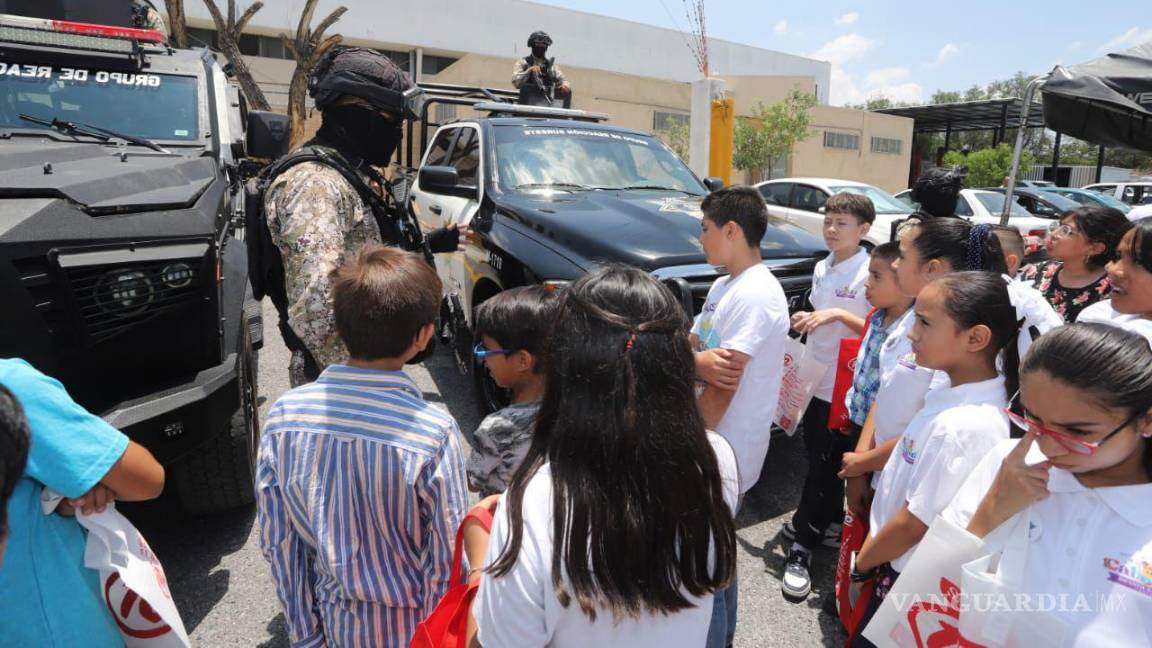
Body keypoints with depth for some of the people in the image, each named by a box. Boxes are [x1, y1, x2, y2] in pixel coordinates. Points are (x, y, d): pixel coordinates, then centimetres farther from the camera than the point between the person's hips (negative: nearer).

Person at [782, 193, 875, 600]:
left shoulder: (871, 274, -14)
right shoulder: (822, 268, 9)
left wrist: (839, 314, -27)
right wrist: (805, 320, 3)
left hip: (844, 388, -7)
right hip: (814, 379, 7)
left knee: (825, 466, 1)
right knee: (819, 460, 19)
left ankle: (803, 544, 13)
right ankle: (831, 523, 38)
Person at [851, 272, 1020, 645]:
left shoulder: (965, 426, -32)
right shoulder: (951, 392, -6)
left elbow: (913, 524, -23)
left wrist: (863, 561, -7)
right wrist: (873, 542, 10)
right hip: (894, 558, 7)